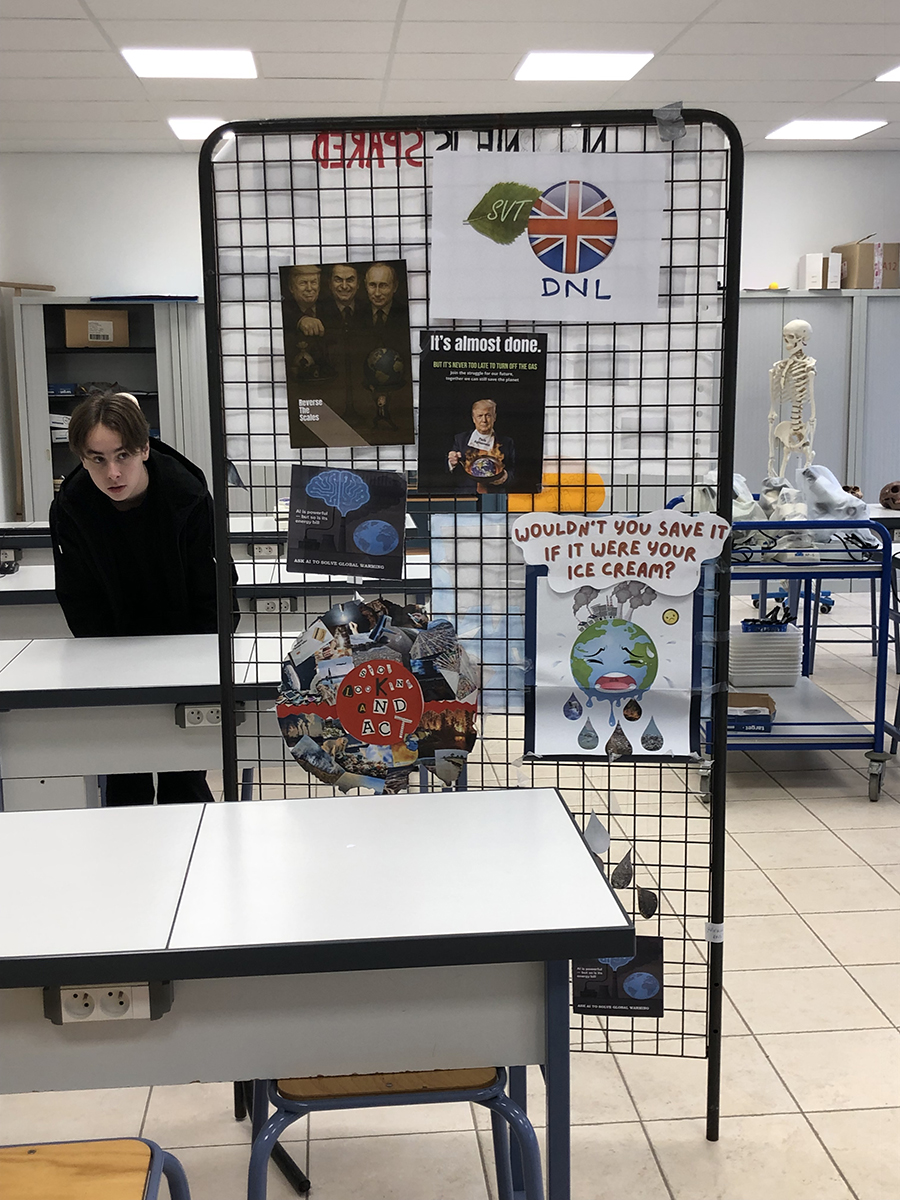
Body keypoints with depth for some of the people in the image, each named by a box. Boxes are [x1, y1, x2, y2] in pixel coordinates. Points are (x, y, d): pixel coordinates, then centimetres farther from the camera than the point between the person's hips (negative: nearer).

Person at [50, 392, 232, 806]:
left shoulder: (188, 496, -20)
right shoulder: (70, 508, -15)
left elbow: (210, 592, -12)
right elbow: (79, 602, -6)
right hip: (114, 653, 2)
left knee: (183, 779, 0)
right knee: (123, 780, 2)